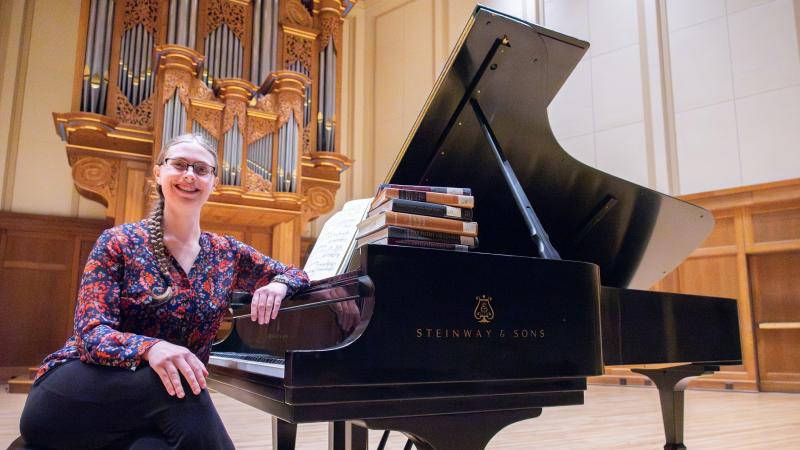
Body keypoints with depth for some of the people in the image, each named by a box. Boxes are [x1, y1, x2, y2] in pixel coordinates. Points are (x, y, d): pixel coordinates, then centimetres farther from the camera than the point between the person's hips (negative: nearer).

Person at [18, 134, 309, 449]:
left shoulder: (226, 253, 6)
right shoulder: (120, 243, -3)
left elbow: (294, 274, 15)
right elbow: (91, 333, -13)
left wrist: (279, 284, -12)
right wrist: (150, 348, -36)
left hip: (148, 410, 2)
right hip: (74, 395, -1)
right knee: (179, 388, -34)